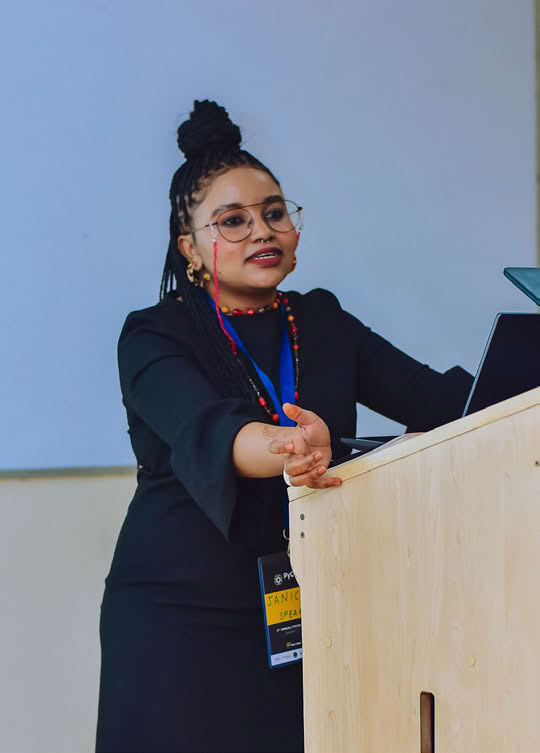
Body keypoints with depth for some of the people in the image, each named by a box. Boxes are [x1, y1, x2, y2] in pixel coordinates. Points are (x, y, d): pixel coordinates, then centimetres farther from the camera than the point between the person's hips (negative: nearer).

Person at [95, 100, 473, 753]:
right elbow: (202, 429, -24)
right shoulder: (155, 337, -3)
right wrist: (276, 448, -46)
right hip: (183, 617, -3)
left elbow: (434, 396, -1)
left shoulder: (323, 324, 11)